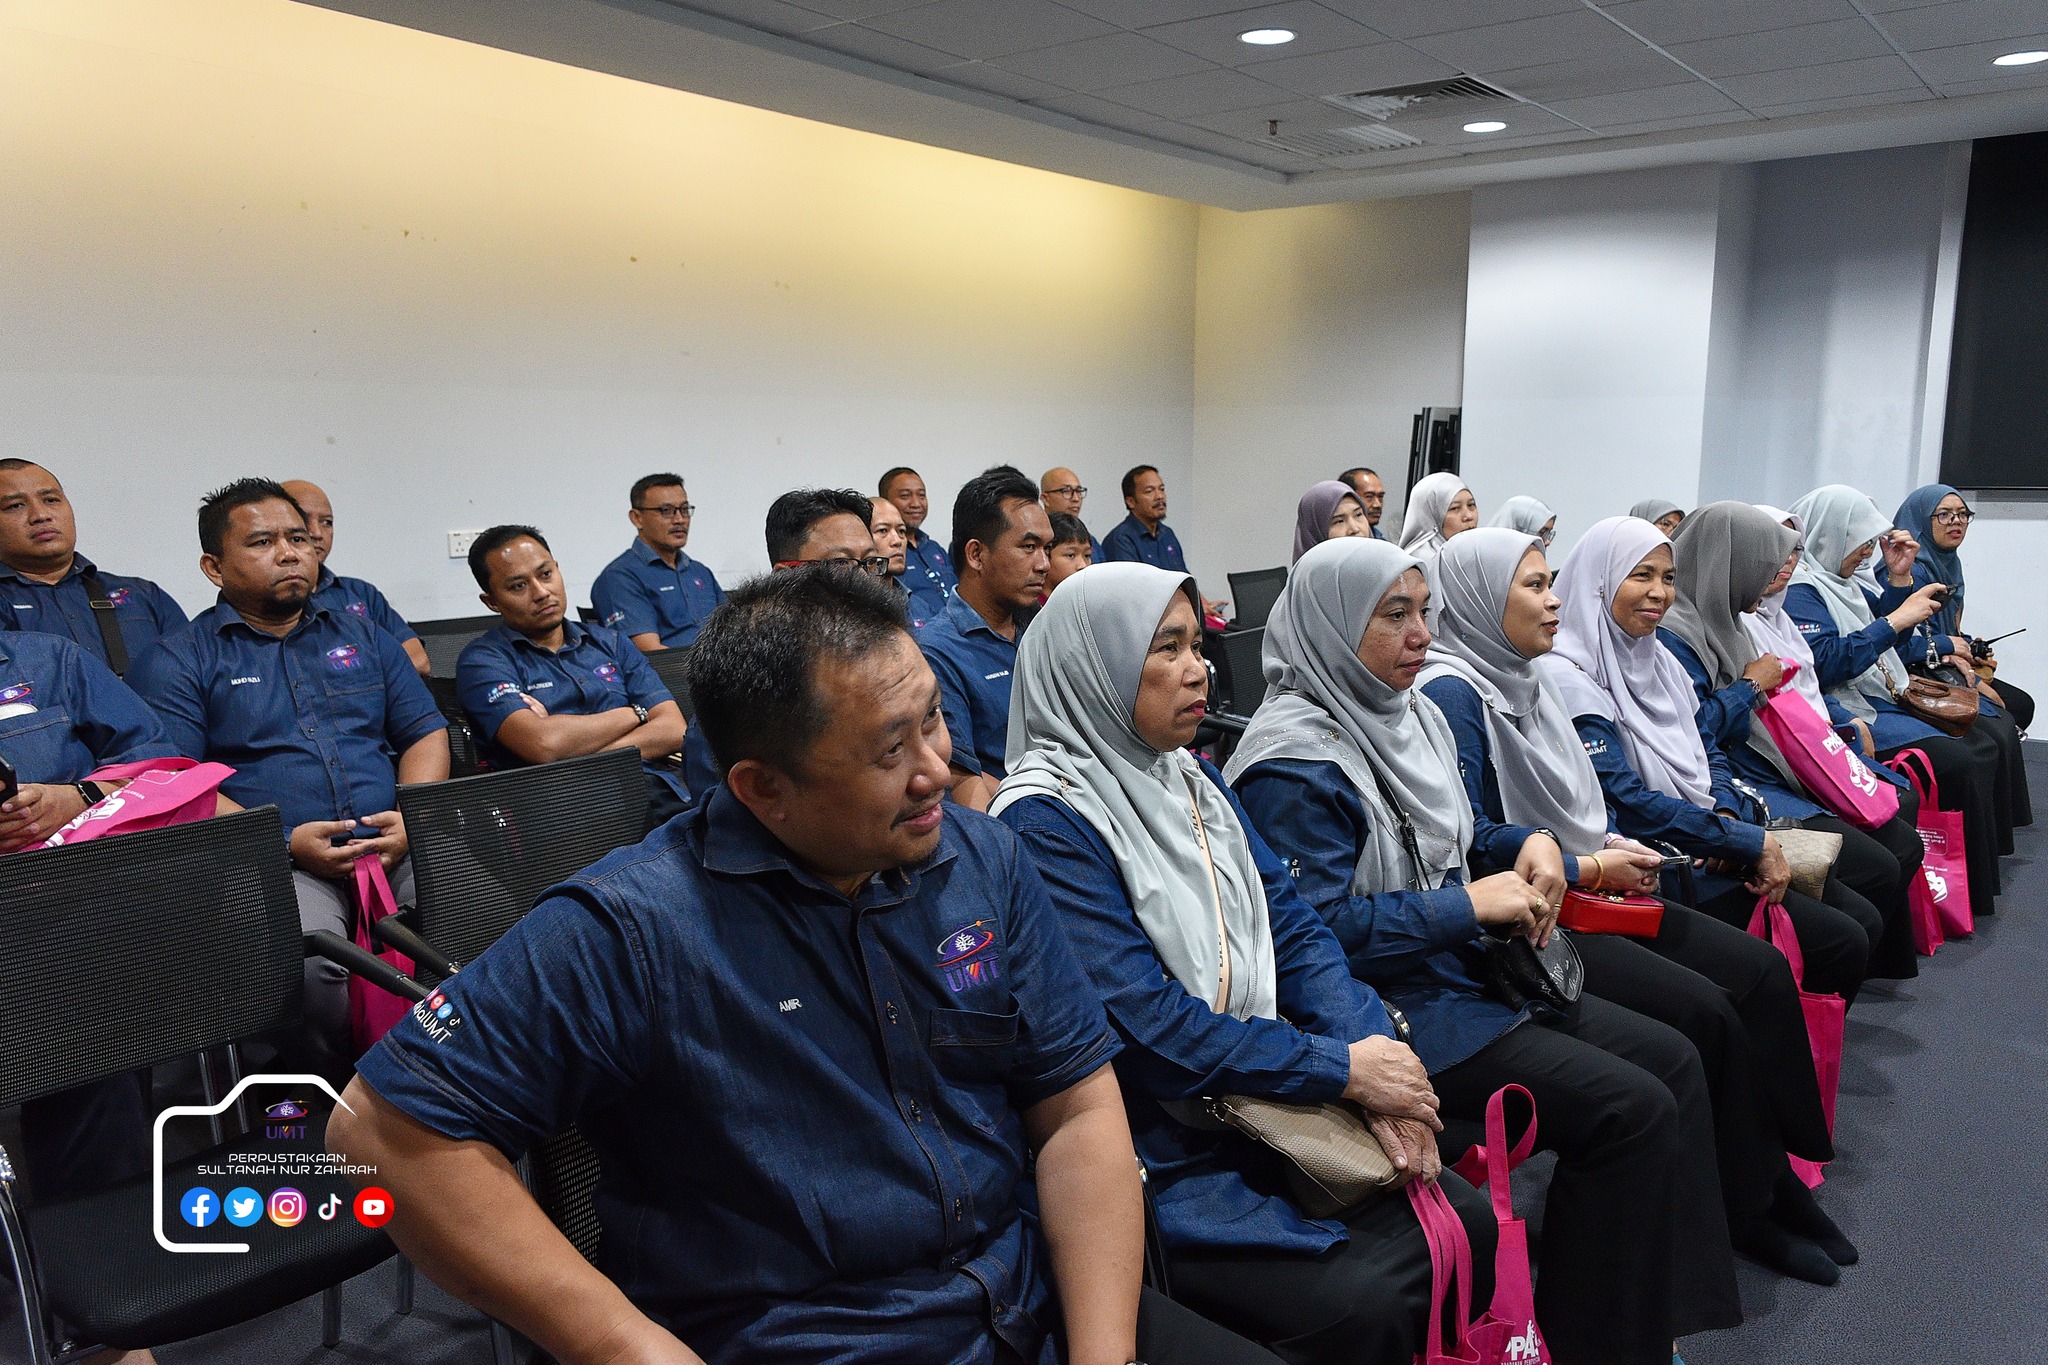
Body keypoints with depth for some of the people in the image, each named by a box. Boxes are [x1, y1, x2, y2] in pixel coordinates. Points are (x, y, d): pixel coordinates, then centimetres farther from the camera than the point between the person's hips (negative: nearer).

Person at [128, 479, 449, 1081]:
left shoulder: (361, 636, 23)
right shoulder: (177, 661, 11)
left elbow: (426, 733, 18)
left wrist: (414, 819, -3)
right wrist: (285, 845, -13)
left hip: (398, 851, 3)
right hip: (277, 865, -3)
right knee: (303, 961, -36)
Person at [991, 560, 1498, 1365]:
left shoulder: (1192, 779, 10)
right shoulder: (1044, 822, -16)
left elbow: (1291, 929, 7)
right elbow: (1141, 1020, -21)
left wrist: (1376, 1051, -10)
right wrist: (1343, 1070, -17)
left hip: (1260, 1099, 8)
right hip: (1157, 1154, -7)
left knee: (1466, 1224, -4)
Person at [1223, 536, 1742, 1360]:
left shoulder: (1411, 714, 11)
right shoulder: (1296, 762, -19)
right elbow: (1319, 928, -24)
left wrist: (1530, 847, 1)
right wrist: (1472, 905, -20)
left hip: (1464, 968, 10)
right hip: (1392, 1005, -10)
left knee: (1673, 1062, 5)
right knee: (1631, 1110, -14)